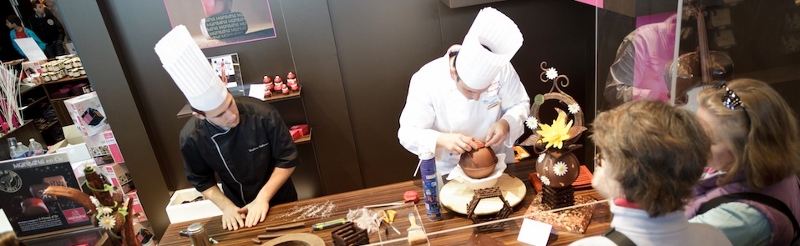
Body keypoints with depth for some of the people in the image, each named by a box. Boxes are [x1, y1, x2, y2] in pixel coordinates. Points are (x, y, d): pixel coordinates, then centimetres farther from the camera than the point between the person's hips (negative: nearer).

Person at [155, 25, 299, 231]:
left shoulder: (262, 114, -28)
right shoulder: (191, 137, -22)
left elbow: (288, 159, -17)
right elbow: (201, 180, -5)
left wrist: (264, 198, -21)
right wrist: (226, 206, -16)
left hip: (280, 200, 0)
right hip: (240, 210, 1)